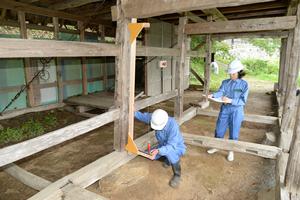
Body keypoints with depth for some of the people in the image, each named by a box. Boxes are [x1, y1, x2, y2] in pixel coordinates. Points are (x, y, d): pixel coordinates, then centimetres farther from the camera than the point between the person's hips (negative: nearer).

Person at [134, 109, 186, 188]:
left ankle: (177, 174, -9)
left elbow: (171, 146, -40)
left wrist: (158, 151, -56)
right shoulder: (156, 118, -21)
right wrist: (133, 112, -18)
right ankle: (169, 158, 20)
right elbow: (143, 116, -2)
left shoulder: (173, 126, -38)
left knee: (170, 153, -37)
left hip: (177, 147, -6)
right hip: (164, 145, 6)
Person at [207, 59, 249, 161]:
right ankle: (216, 147, 35)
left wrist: (231, 100, -28)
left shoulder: (244, 84, -7)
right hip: (224, 109, 3)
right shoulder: (225, 82, 2)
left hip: (236, 111, -3)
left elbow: (243, 100, -14)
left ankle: (231, 151, 29)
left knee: (233, 133, 9)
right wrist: (212, 95, -32)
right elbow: (220, 92, -11)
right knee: (219, 129, 13)